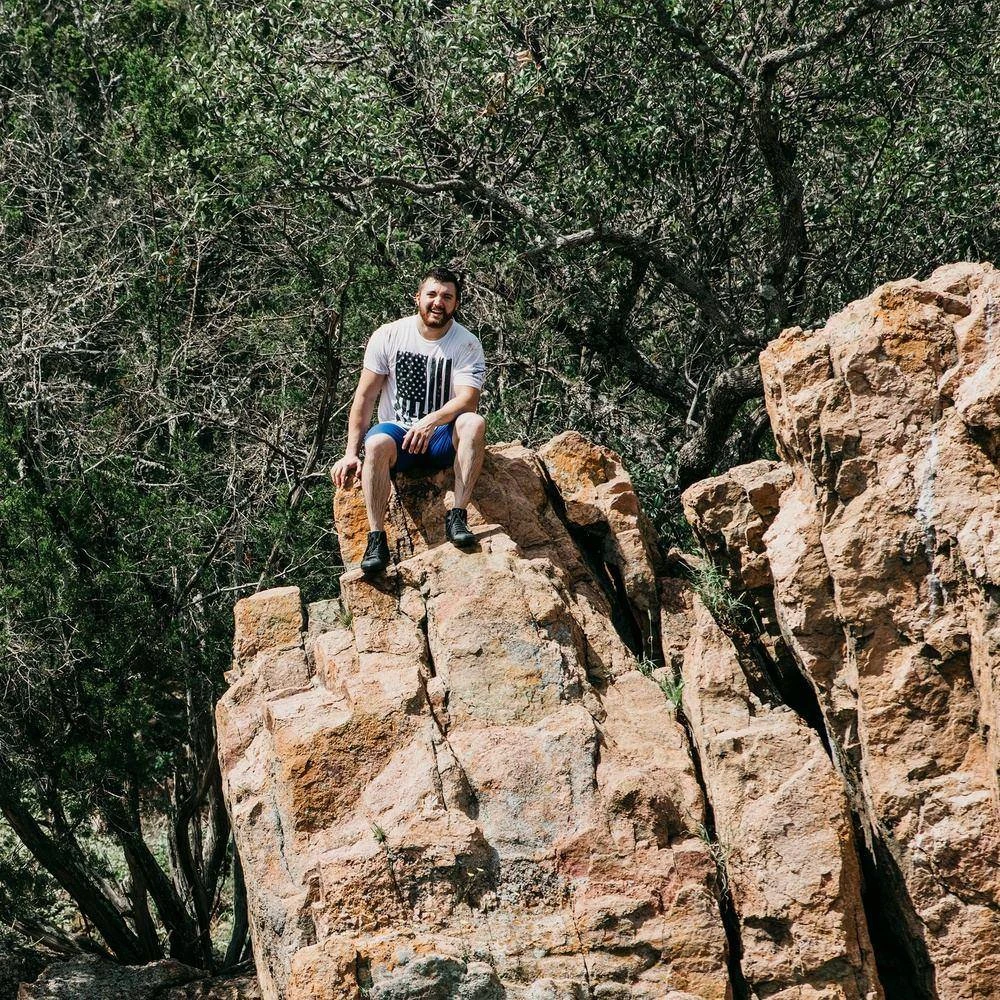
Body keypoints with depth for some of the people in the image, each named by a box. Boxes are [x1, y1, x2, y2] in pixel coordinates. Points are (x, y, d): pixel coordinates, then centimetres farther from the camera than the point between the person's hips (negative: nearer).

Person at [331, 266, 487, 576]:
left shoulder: (467, 345, -4)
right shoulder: (388, 336, -2)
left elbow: (468, 400, -19)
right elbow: (364, 397, 0)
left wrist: (431, 421, -39)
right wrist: (351, 454, -7)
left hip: (441, 439, 0)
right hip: (397, 431, 0)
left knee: (474, 423, -32)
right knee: (377, 443, -35)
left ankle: (457, 517, -31)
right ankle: (376, 539, -34)